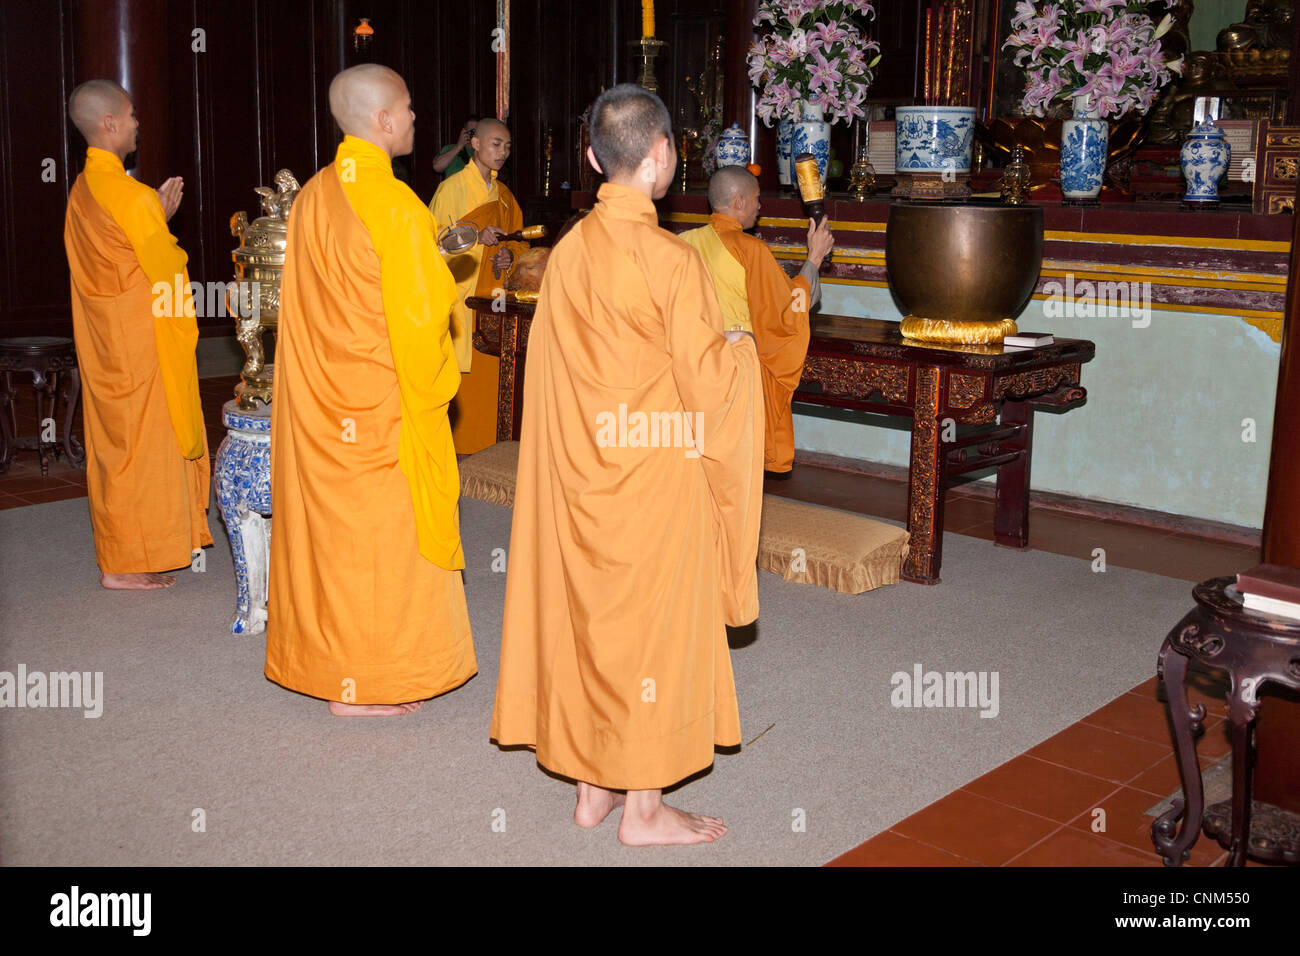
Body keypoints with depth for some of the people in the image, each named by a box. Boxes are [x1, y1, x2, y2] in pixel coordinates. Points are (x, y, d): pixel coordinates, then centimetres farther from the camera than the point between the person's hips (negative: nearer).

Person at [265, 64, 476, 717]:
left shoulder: (311, 197, 4)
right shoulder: (395, 207, -18)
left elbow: (308, 305, 11)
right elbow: (417, 318, -17)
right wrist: (431, 389, -2)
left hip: (317, 403, 7)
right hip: (384, 406, -7)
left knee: (329, 526, 16)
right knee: (379, 538, 3)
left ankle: (322, 659, 29)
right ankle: (366, 685, 13)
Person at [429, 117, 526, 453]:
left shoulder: (504, 195, 15)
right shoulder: (452, 188, -4)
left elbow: (519, 240, 22)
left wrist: (509, 253, -1)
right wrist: (477, 238, -19)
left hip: (494, 298, 6)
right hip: (460, 296, -6)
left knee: (490, 374, 5)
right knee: (459, 377, -7)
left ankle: (487, 447, 12)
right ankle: (454, 451, 1)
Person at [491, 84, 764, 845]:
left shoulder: (567, 251, 1)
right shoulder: (672, 261, -18)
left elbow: (557, 374, 7)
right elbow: (706, 382, -15)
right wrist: (741, 345, 5)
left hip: (580, 477, 6)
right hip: (656, 478, -6)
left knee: (589, 615, 15)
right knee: (654, 622, 6)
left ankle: (593, 787, 28)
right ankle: (645, 807, 18)